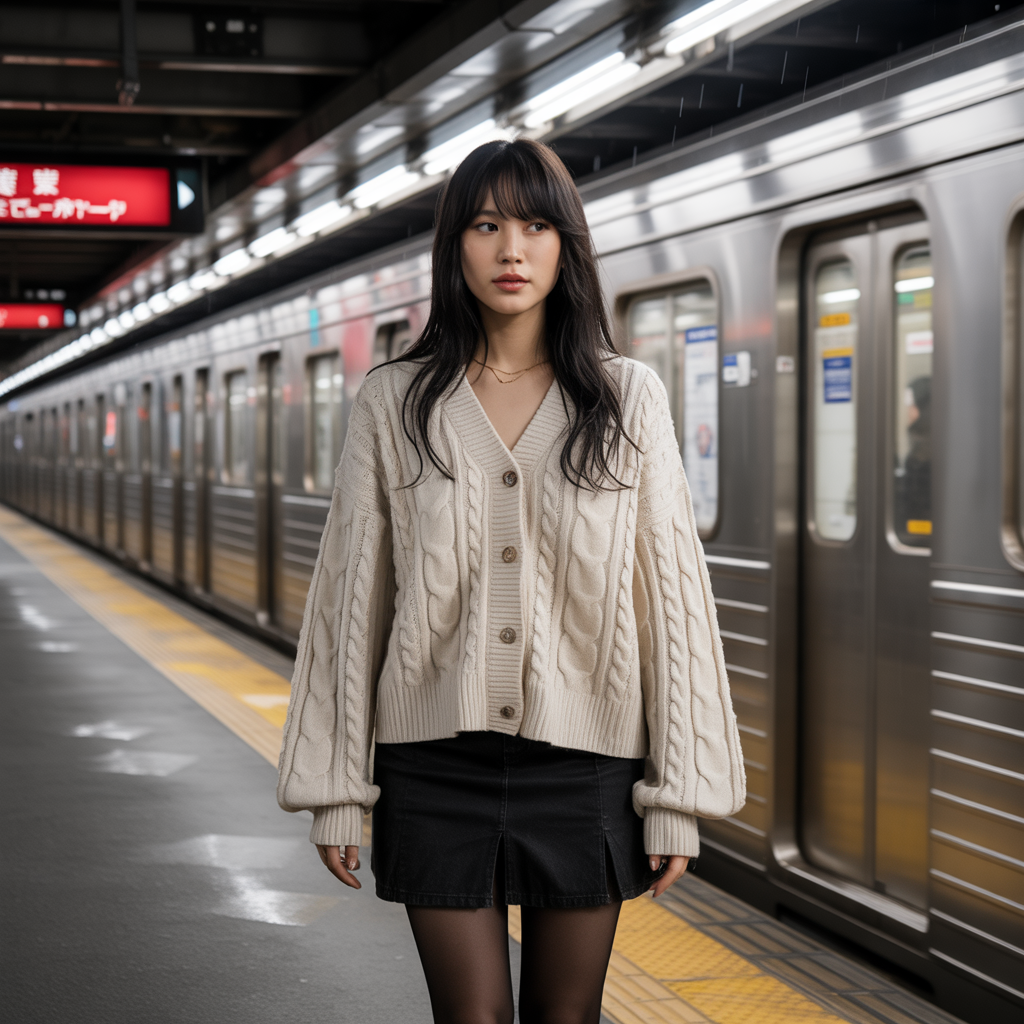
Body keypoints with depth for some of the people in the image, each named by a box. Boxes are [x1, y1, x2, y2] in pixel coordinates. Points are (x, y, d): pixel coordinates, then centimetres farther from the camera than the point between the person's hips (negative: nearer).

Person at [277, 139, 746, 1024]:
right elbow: (352, 594, 4)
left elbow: (669, 588, 1)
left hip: (583, 758, 0)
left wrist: (678, 795, -2)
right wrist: (334, 792, 2)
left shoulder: (628, 399, 3)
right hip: (438, 760, 0)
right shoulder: (394, 404, 3)